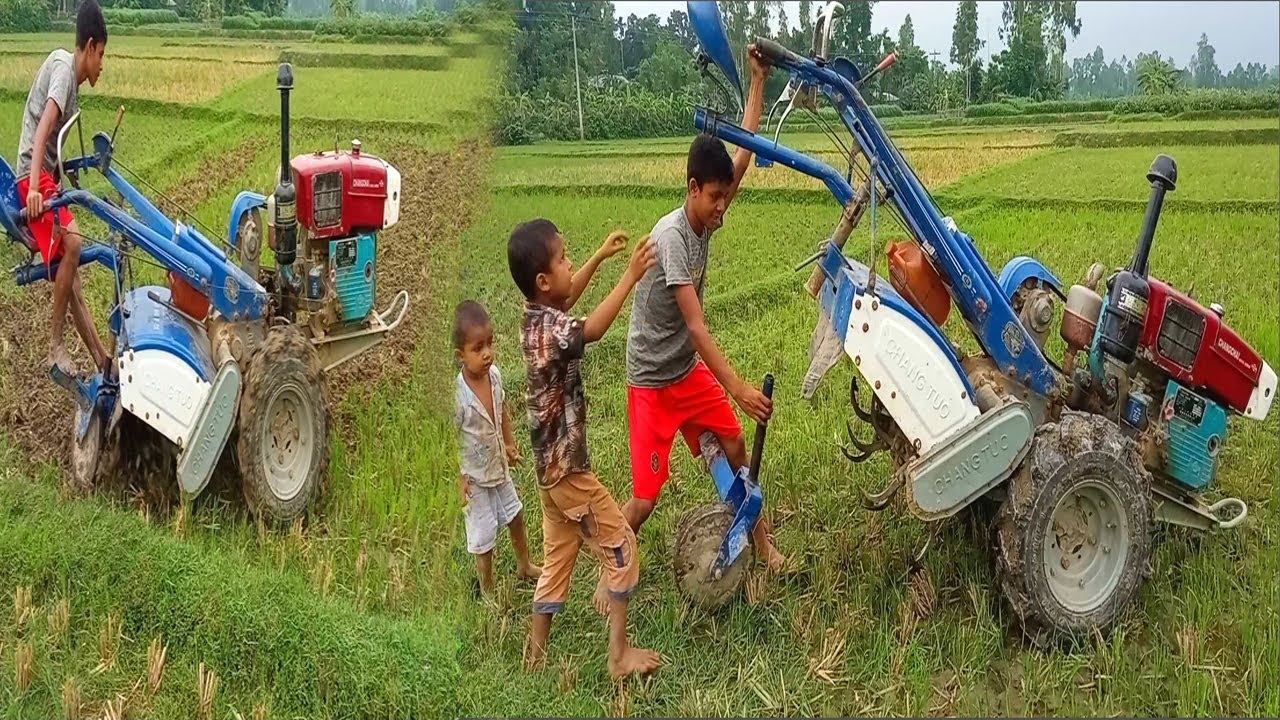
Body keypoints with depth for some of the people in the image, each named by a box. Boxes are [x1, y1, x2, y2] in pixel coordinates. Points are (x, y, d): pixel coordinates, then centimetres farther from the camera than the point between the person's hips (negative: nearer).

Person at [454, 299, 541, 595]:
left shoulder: (494, 374, -14)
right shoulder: (457, 394, -34)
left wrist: (510, 444, 14)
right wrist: (458, 479, -21)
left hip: (498, 464, 7)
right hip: (473, 476, -7)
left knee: (515, 514, 26)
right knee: (483, 535, 7)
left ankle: (524, 566, 51)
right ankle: (487, 591, 29)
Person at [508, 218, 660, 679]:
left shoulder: (536, 316, 6)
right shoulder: (548, 328, -23)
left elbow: (568, 298, 25)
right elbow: (591, 329, -37)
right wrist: (631, 275, -34)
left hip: (551, 463, 9)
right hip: (566, 464, -9)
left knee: (557, 560, 15)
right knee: (619, 544, 1)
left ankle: (535, 659, 21)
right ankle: (619, 654, 5)